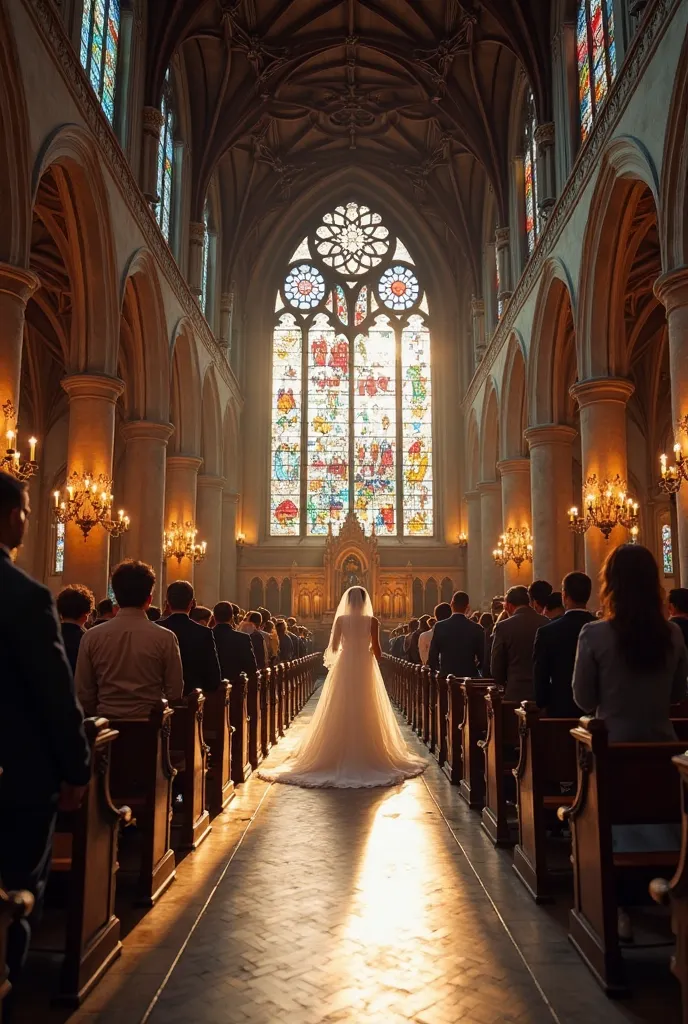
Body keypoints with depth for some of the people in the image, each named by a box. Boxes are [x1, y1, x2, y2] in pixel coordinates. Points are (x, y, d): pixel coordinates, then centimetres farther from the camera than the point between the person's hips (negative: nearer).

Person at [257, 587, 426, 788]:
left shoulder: (340, 619, -4)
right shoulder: (372, 621, -6)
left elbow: (333, 647, -3)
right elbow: (377, 650, -6)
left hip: (344, 667, 0)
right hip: (365, 668, 0)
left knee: (341, 715, 7)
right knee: (367, 715, 8)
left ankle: (340, 757, 11)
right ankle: (368, 756, 11)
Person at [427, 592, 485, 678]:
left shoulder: (440, 627, -3)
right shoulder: (476, 629, -3)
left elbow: (432, 657, 0)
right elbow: (483, 658, 2)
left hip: (446, 675, 0)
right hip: (469, 676, 0)